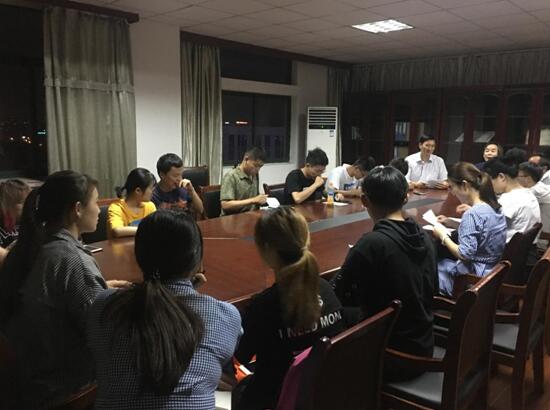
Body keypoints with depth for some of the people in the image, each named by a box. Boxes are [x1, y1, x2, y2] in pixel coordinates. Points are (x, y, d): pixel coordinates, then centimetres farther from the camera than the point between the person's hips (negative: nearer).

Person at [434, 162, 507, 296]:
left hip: (475, 277, -9)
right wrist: (452, 223, 11)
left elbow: (465, 254, -25)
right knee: (440, 261, 20)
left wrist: (442, 236, -13)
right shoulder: (493, 207, 1)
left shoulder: (472, 214, -25)